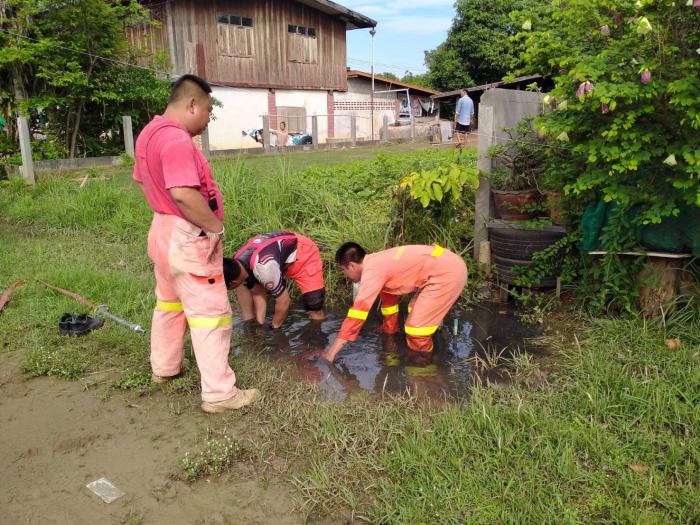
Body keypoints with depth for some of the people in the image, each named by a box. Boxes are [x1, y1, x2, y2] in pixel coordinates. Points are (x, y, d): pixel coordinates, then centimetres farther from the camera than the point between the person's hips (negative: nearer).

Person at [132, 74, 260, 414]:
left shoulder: (149, 133, 9)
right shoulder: (177, 140, -23)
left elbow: (141, 179, 20)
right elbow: (184, 194, -33)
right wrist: (216, 226, -22)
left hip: (163, 230, 10)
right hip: (188, 238, -10)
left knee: (168, 303, 24)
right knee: (210, 314, -4)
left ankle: (164, 367, 40)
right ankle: (218, 393, 3)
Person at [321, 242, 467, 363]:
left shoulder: (372, 270, -14)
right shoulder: (377, 262, 15)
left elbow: (360, 308, -19)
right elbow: (388, 295, 28)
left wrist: (332, 350, -16)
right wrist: (389, 331, 41)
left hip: (448, 273, -10)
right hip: (447, 263, 10)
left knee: (417, 325, -4)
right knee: (416, 309, 26)